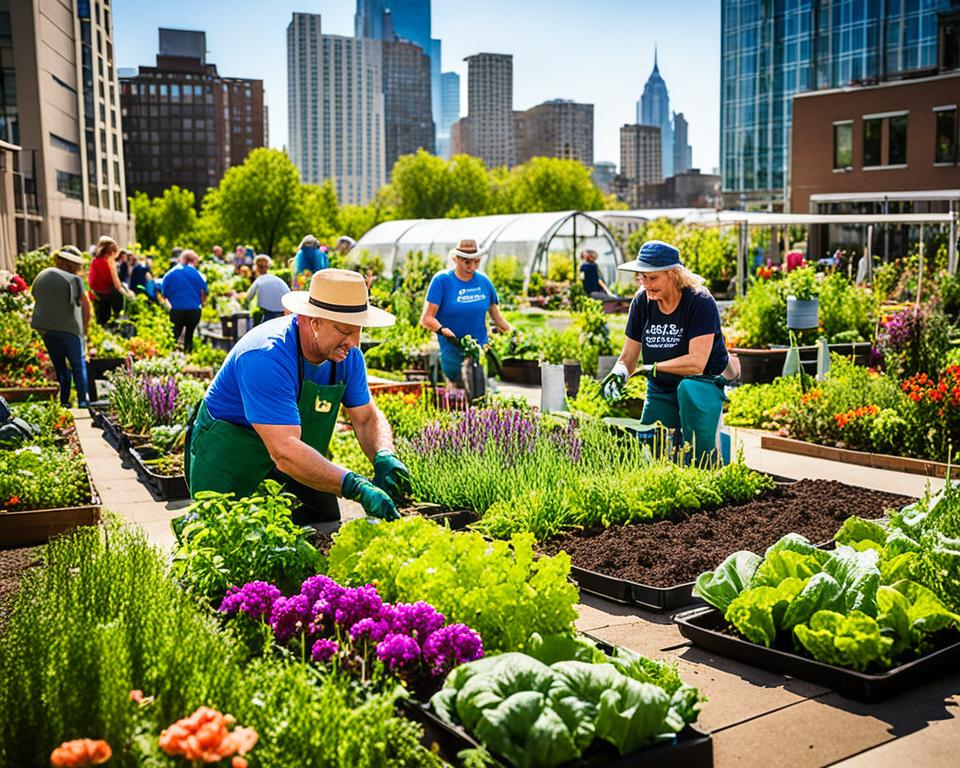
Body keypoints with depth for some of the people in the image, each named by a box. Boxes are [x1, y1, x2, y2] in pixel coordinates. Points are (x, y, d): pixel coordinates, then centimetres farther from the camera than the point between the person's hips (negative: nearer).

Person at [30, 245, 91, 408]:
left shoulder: (40, 277, 10)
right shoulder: (74, 279, -9)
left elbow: (36, 299, 14)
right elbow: (86, 306, -8)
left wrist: (45, 326, 17)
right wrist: (85, 327, 5)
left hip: (45, 329, 5)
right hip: (69, 329, -5)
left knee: (59, 367, 15)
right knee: (79, 366, 5)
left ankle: (63, 402, 15)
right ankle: (82, 402, 1)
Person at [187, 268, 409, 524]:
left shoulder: (347, 354, -11)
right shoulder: (266, 357, -36)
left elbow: (367, 418, -3)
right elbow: (284, 451, -43)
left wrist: (384, 457, -26)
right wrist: (356, 486, -49)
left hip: (296, 471, 7)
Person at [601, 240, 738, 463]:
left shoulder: (700, 302, -18)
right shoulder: (642, 302, -3)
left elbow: (696, 363, -26)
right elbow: (627, 358, 1)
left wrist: (654, 367, -22)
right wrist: (620, 372, -21)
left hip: (704, 384, -4)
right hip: (660, 390, 5)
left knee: (688, 388, -37)